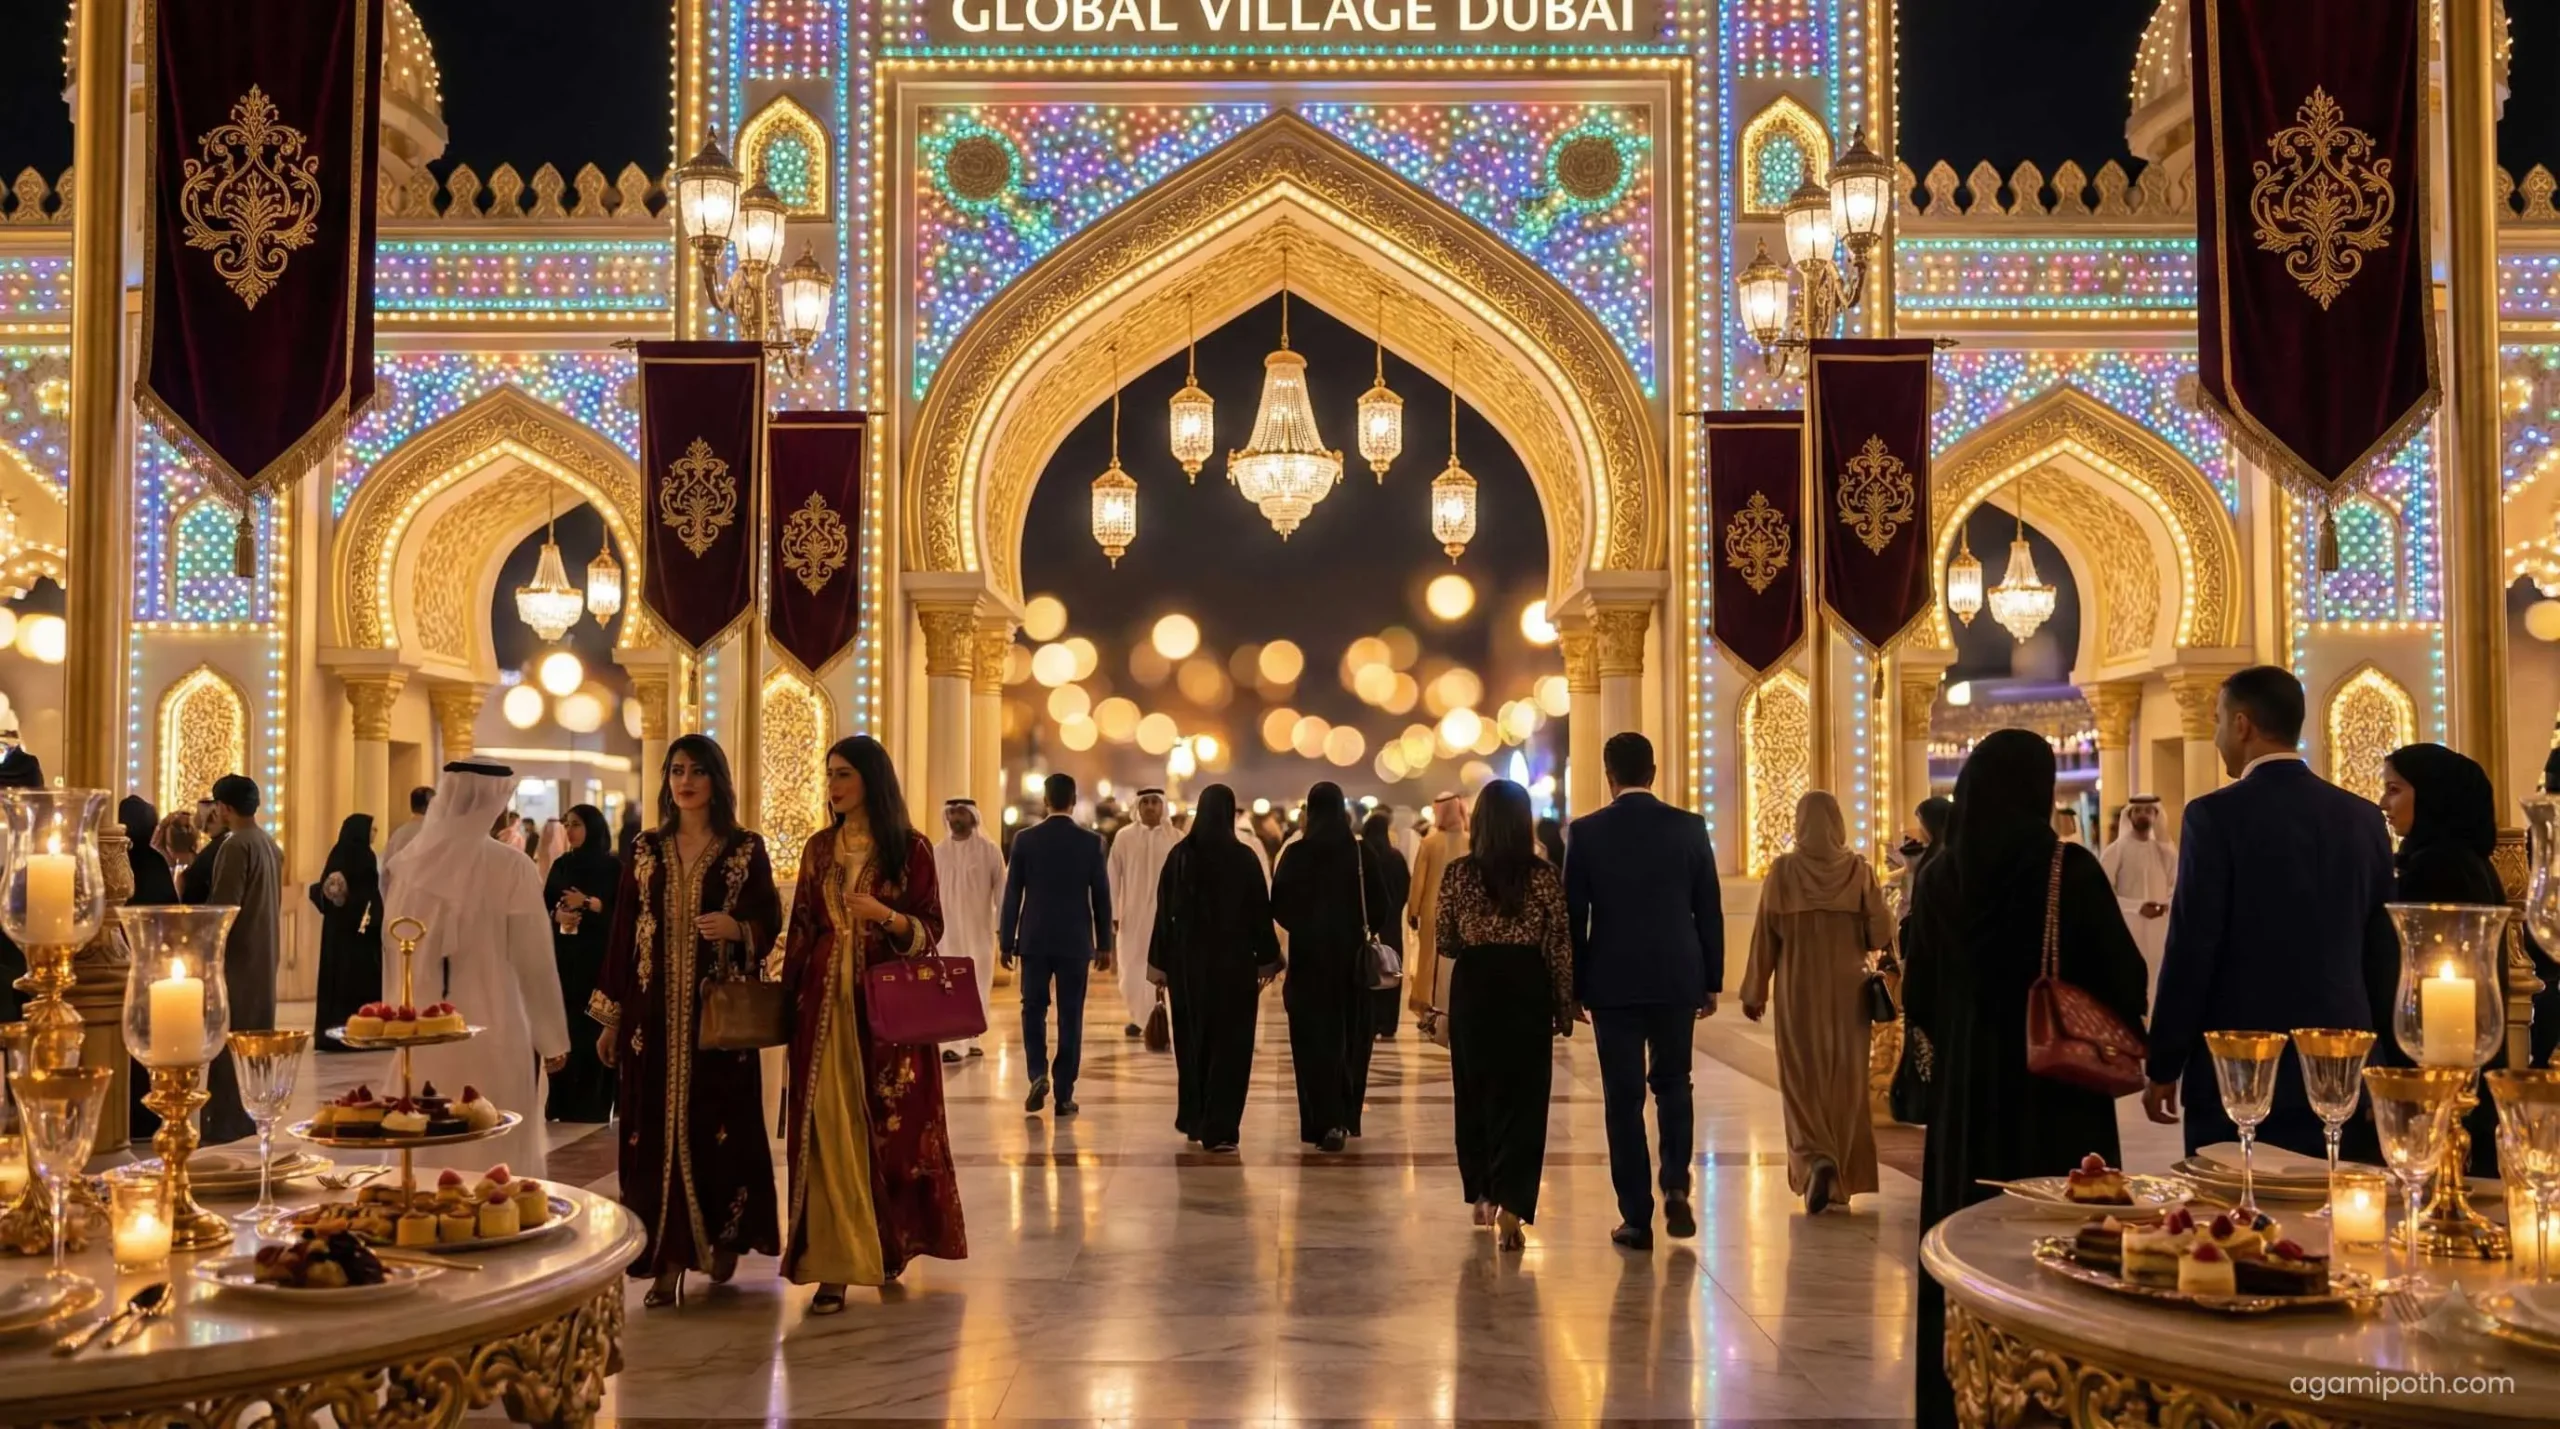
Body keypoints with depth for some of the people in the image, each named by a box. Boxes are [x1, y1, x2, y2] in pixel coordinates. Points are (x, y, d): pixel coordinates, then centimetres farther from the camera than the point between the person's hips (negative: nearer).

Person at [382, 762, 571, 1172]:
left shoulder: (406, 865, -2)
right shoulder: (510, 868, -14)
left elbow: (393, 955, 10)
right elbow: (534, 962, -9)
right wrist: (553, 1038, 2)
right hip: (492, 1038, -4)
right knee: (494, 1156, 4)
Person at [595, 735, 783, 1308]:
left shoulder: (746, 848, 2)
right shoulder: (645, 850, 9)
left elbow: (770, 923, 1)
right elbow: (622, 932, 8)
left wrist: (736, 928, -21)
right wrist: (611, 1016, 6)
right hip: (655, 1011, 2)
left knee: (721, 1124, 0)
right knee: (656, 1128, 0)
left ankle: (725, 1239, 19)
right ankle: (669, 1259, 5)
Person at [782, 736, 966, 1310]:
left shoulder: (910, 848, -1)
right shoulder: (819, 847, 10)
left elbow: (931, 929, -2)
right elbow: (800, 928, 12)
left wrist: (886, 916, -20)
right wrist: (789, 997, 7)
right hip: (825, 1003, 3)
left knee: (889, 1124, 4)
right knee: (828, 1129, -3)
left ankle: (890, 1246, 23)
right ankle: (835, 1264, -2)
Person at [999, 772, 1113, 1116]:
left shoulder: (1025, 839, -3)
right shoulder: (1091, 842, -3)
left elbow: (1012, 894, -1)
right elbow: (1101, 896, 0)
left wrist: (1006, 941, 7)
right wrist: (1104, 944, 9)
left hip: (1035, 940, 0)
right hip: (1076, 941, 0)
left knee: (1033, 1009, 13)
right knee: (1070, 1015, 5)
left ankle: (1038, 1074, -6)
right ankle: (1064, 1094, 5)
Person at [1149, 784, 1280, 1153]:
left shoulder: (1180, 855, -3)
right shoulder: (1245, 857, -8)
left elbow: (1165, 910, -1)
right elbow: (1261, 911, -4)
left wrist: (1160, 962, 6)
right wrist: (1268, 958, 6)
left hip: (1189, 960, 2)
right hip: (1235, 960, -2)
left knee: (1192, 1040, 17)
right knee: (1230, 1043, 2)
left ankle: (1193, 1119, 26)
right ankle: (1219, 1129, -3)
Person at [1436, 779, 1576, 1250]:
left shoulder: (1459, 874, -3)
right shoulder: (1545, 875, -6)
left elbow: (1444, 942, 3)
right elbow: (1560, 947, -4)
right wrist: (1565, 1007, 5)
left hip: (1473, 986, 2)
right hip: (1527, 988, -1)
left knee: (1475, 1092, 16)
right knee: (1522, 1098, 1)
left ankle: (1482, 1197, 28)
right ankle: (1510, 1208, -9)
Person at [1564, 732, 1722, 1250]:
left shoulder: (1586, 832, -5)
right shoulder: (1689, 827, -1)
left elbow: (1573, 915, -2)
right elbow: (1709, 911, 2)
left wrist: (1575, 986, 8)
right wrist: (1712, 981, 11)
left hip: (1613, 982, -1)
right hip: (1676, 979, 2)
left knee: (1623, 1097, 4)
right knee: (1673, 1084, 19)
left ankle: (1637, 1217, 5)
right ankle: (1675, 1187, 3)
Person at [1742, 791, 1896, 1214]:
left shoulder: (1783, 870, -7)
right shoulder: (1858, 869, -4)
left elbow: (1765, 935, -4)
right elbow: (1881, 934, -6)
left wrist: (1754, 992, 6)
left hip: (1798, 994, -1)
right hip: (1847, 994, 1)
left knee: (1803, 1083, 7)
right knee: (1845, 1083, 11)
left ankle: (1816, 1161, -16)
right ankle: (1842, 1180, 16)